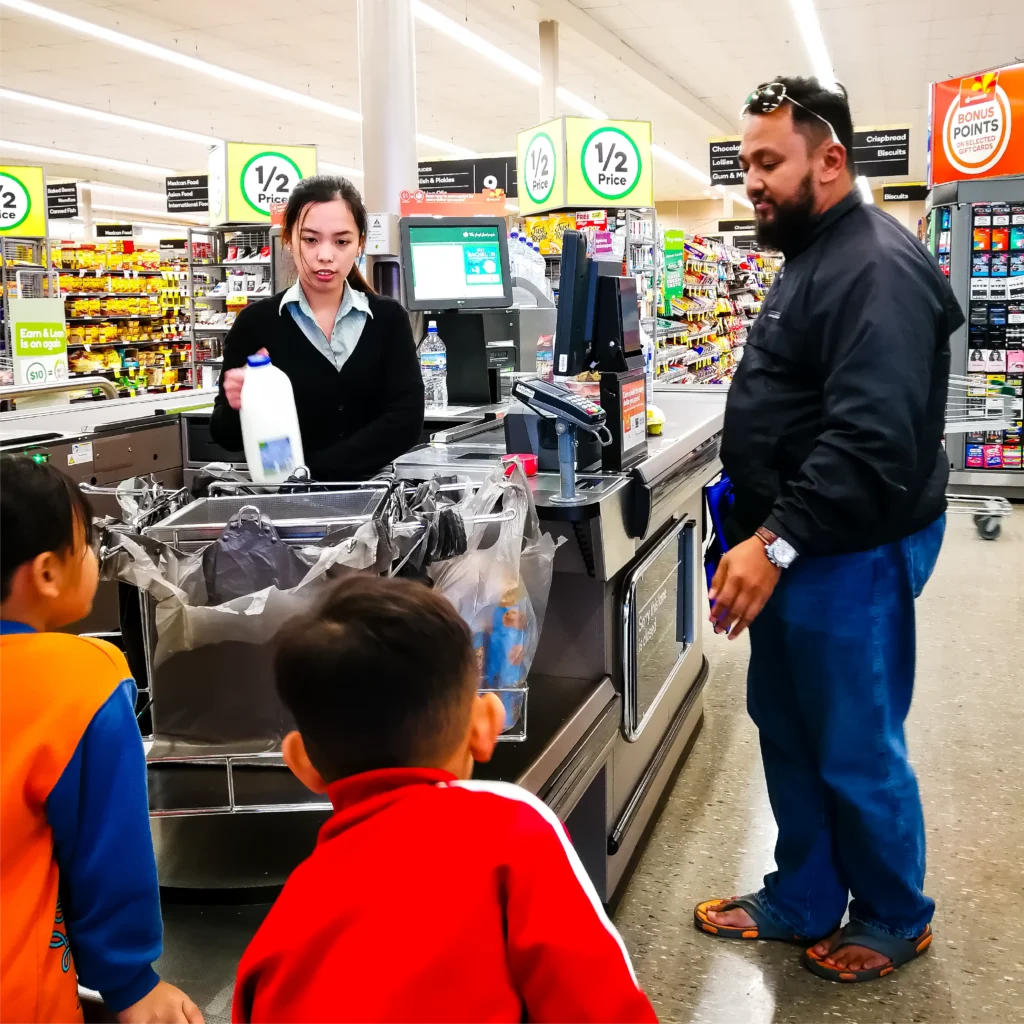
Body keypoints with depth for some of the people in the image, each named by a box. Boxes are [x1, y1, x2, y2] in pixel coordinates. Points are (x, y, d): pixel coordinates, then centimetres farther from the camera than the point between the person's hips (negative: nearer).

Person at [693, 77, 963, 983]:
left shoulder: (878, 269, -19)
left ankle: (894, 920, 27)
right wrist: (758, 525, 19)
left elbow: (871, 440, -28)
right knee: (787, 731, 18)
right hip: (791, 545, 10)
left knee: (856, 752, 5)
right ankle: (804, 901, 34)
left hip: (850, 557, -10)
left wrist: (777, 540, -28)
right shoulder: (815, 259, 15)